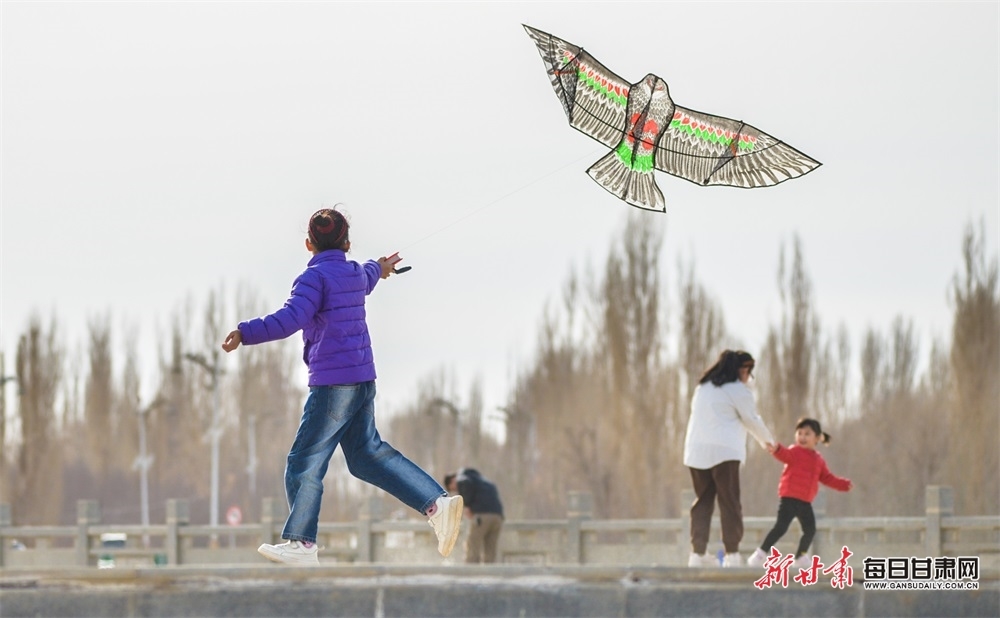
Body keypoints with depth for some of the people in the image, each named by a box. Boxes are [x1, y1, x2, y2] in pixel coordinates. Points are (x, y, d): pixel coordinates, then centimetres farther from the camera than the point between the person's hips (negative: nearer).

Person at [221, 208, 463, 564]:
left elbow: (290, 320, -26)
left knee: (304, 462, -1)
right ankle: (438, 504, 7)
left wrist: (245, 332, -28)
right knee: (367, 453, 16)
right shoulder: (356, 274, 13)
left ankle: (300, 544, 1)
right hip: (363, 378, 8)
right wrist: (378, 268, 63)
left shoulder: (316, 276, -11)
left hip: (333, 383, -8)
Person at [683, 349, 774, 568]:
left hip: (696, 451, 6)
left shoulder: (703, 388, 20)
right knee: (729, 502, -3)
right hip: (723, 451, -6)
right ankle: (732, 554, -5)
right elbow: (752, 421, 1)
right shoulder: (738, 390, -3)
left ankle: (697, 553, 4)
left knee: (703, 501, 10)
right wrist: (768, 442, 17)